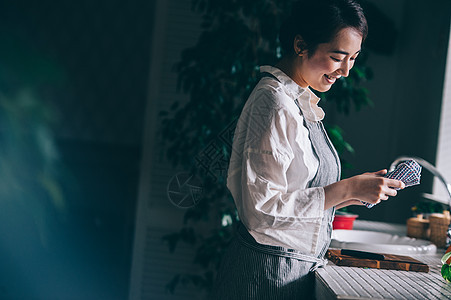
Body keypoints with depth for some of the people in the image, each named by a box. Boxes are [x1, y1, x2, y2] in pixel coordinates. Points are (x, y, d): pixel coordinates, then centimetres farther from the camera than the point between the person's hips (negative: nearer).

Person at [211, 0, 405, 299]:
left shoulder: (302, 102, 11)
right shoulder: (275, 103, -18)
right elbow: (262, 209, -23)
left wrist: (353, 191, 4)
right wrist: (347, 189, -20)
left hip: (298, 269, 9)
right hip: (269, 275, -9)